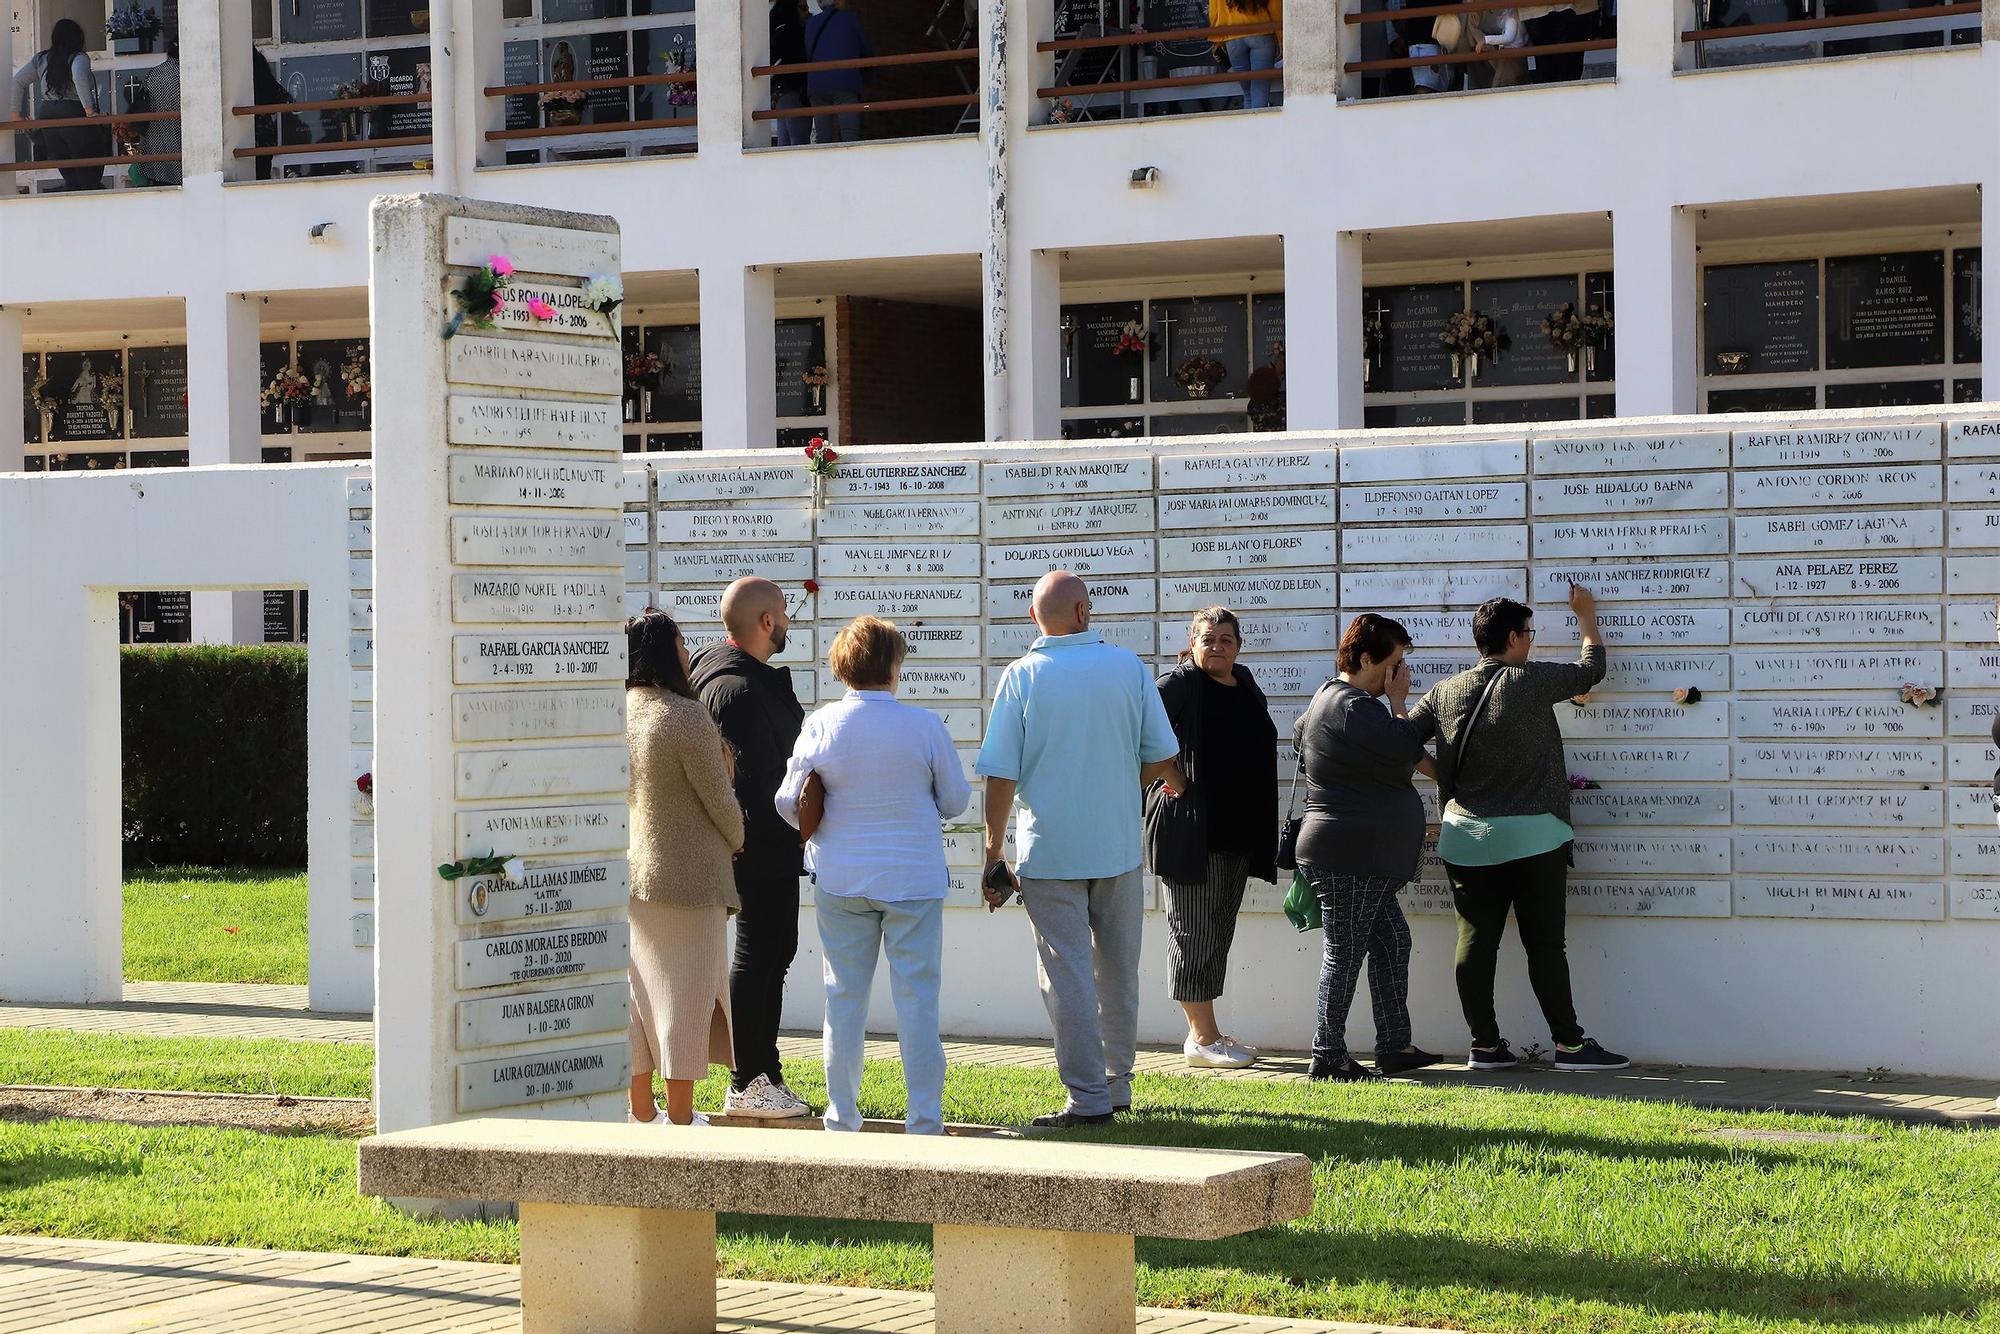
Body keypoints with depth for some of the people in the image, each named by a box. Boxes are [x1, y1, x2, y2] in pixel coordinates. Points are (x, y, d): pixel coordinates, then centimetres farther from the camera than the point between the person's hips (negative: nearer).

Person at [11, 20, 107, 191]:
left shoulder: (41, 59, 12)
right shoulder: (79, 58, -6)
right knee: (89, 177, -1)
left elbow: (18, 80, 12)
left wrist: (17, 113, 18)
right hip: (75, 116, -6)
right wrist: (89, 110, -23)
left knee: (69, 178, 12)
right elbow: (79, 76, -27)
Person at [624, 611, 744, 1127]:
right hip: (686, 877, -6)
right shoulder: (687, 717, -18)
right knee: (685, 990, 1)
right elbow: (719, 799, -11)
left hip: (629, 872, 7)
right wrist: (736, 841, 10)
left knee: (639, 987, 13)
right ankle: (681, 1117, 3)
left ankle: (642, 1111, 19)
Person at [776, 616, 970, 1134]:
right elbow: (956, 799, 1)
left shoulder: (820, 726, -5)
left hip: (841, 879, 2)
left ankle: (842, 1117, 13)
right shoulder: (925, 726, -8)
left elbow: (789, 803, 2)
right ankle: (924, 1120, 5)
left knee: (844, 997, 9)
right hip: (914, 877, -1)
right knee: (917, 997, 4)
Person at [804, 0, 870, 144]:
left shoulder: (811, 23, 16)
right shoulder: (851, 18, 6)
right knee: (850, 137, -9)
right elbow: (868, 52, 13)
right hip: (845, 85, -4)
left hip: (816, 85, 4)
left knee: (822, 138, 1)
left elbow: (808, 56, 19)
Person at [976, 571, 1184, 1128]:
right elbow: (1162, 757, 4)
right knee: (1118, 972, 15)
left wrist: (994, 854, -2)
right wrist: (1150, 781, 27)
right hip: (1119, 847, 3)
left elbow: (1000, 775, -8)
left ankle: (1088, 1098, -4)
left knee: (1067, 975, -1)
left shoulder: (1022, 675, -6)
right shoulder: (1128, 668, 0)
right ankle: (1117, 1086, 24)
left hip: (1050, 852, -3)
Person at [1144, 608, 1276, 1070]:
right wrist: (1165, 778, -13)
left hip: (1238, 834, 8)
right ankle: (1201, 1037, -1)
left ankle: (1206, 1033, 19)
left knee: (1219, 931, 12)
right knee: (1194, 930, -4)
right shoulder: (1178, 686, -10)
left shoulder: (1246, 686, 13)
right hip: (1190, 831, -8)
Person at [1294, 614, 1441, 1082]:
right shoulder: (1351, 708, -18)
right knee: (1345, 951, -5)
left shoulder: (1335, 698, 17)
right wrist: (1399, 701, -7)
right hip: (1350, 856, -11)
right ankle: (1328, 1057, 1)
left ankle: (1394, 1047, 11)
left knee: (1392, 940, 10)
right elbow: (1408, 751, -19)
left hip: (1363, 858, 11)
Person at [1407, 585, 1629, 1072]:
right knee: (1544, 942, -1)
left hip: (1465, 837, 5)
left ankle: (1485, 1045, 8)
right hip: (1531, 835, -4)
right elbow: (1592, 668, 6)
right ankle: (1569, 1044, 3)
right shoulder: (1530, 682, -8)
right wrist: (1586, 615, 22)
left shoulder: (1445, 692, 4)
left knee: (1475, 941, 6)